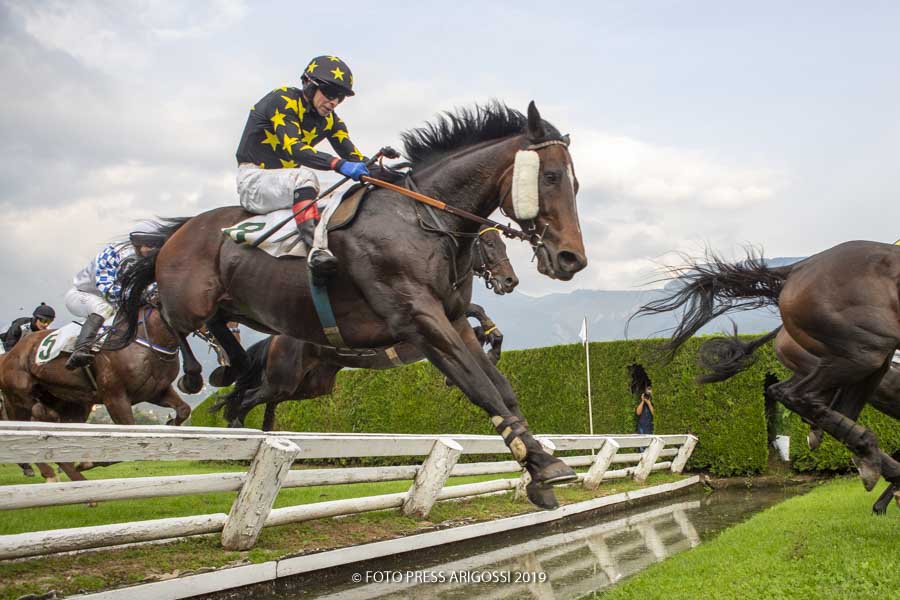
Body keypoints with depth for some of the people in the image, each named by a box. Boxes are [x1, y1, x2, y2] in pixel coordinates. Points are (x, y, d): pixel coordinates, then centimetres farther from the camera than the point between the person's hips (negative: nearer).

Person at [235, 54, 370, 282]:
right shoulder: (282, 101, -15)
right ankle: (316, 250, -50)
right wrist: (338, 164, -41)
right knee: (304, 176, -36)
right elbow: (294, 148, -29)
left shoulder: (329, 119, 8)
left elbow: (352, 154, 1)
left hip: (285, 183, 8)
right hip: (254, 180, -8)